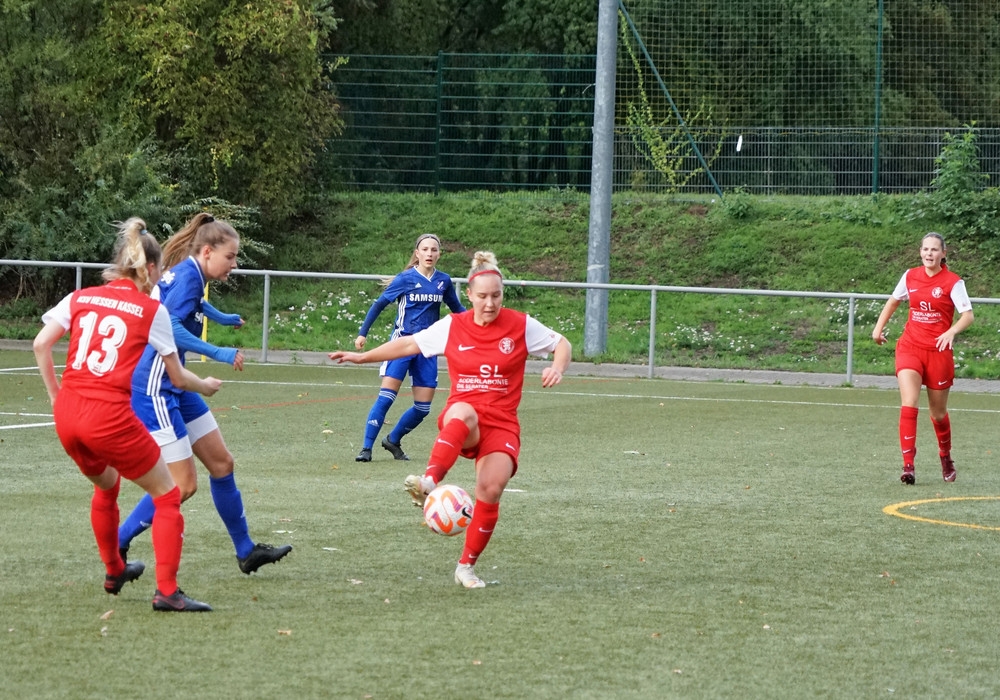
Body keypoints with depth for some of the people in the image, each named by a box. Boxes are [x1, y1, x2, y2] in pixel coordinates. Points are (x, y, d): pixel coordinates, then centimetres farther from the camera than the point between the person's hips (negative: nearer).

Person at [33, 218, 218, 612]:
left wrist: (56, 396, 14)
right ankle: (166, 591, 0)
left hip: (67, 414, 6)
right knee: (167, 494, 9)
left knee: (106, 485, 33)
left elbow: (41, 345, 3)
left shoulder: (80, 298, 11)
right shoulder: (152, 311, 2)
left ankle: (114, 571, 47)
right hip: (109, 415, -6)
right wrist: (206, 387, 28)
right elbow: (177, 378, 7)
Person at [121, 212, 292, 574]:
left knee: (222, 463, 14)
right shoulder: (187, 275, -17)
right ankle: (116, 546, 2)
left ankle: (246, 551, 23)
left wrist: (222, 318, 54)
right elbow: (169, 329, -30)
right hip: (154, 390, -10)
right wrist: (219, 354, -28)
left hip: (174, 386, 10)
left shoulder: (189, 275, 12)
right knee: (182, 484, -9)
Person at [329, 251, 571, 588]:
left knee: (491, 488, -22)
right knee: (463, 412, -40)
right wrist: (362, 357, 14)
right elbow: (409, 344, 16)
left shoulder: (521, 326, 3)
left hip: (501, 424, 0)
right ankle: (429, 481, -61)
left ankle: (467, 566, -4)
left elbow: (562, 344, 12)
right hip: (458, 418, 0)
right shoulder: (452, 326, 6)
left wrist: (557, 368, -9)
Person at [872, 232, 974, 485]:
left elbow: (968, 315, -14)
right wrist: (879, 327, 14)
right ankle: (908, 465, -21)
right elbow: (894, 301, 22)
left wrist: (952, 331, -32)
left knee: (938, 413, 10)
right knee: (909, 405, -18)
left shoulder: (953, 282, -7)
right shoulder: (910, 276, 4)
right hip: (910, 347, 2)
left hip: (938, 351, -2)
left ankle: (946, 458, 37)